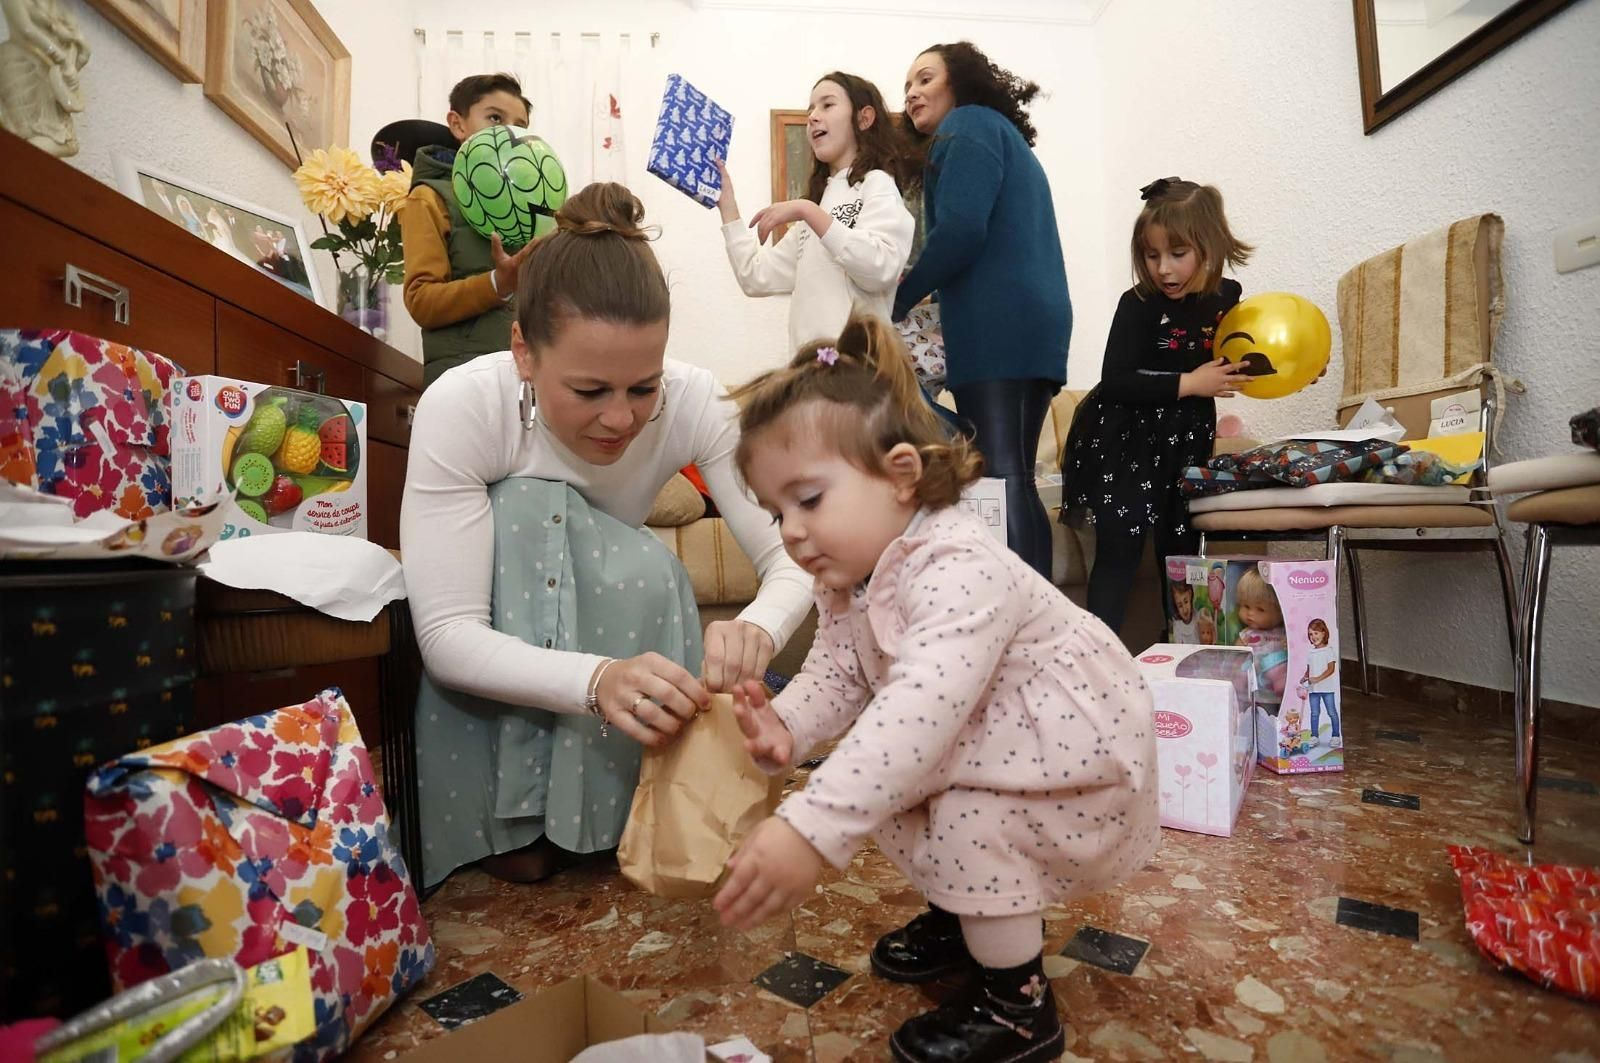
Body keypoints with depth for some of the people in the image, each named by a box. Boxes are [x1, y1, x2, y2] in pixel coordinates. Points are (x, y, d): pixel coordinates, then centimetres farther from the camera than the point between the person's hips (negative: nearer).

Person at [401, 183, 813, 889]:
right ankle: (511, 828, -15)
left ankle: (624, 814, -8)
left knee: (650, 570, -31)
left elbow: (794, 557, -26)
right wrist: (596, 679, -51)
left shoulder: (693, 401, -24)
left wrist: (759, 627, -50)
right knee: (527, 510, -32)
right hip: (497, 635, -1)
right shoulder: (460, 407, -29)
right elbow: (445, 634, -32)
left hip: (611, 614, 2)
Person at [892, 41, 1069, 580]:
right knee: (1015, 479, 6)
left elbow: (961, 231, -12)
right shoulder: (1002, 134, 32)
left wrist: (894, 302, -2)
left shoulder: (969, 124, 4)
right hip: (1036, 320, 9)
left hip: (995, 323, -9)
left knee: (998, 478, -14)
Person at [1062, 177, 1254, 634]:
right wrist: (1188, 384, -21)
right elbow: (1115, 382, -24)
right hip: (1123, 439, -5)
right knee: (1121, 547, -12)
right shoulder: (1139, 304, -15)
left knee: (1181, 547, 12)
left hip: (1186, 441, 6)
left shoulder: (1227, 297, 1)